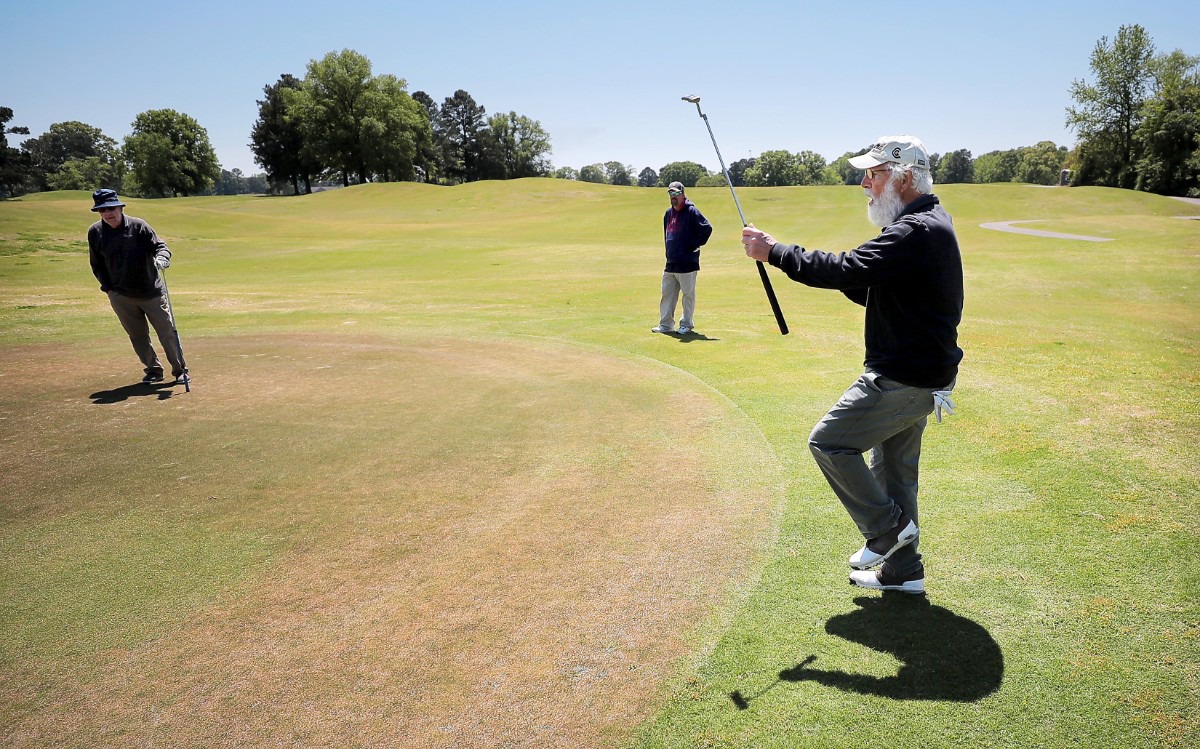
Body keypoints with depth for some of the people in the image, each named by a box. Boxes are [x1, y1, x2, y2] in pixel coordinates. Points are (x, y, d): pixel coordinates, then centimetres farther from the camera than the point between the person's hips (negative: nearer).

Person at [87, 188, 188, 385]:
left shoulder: (139, 226, -8)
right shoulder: (95, 232, 0)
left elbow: (161, 247, -7)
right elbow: (97, 265, 10)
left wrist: (161, 260, -30)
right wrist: (108, 288, 3)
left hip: (152, 291, -2)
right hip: (121, 296, 3)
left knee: (167, 332, 0)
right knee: (137, 336, 9)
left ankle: (180, 370, 12)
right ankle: (153, 370, 23)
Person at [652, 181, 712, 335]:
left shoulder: (691, 211, -8)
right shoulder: (668, 213, 16)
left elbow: (707, 228, -14)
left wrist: (694, 245, -12)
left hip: (687, 263, -8)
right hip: (670, 263, 8)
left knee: (688, 294, 1)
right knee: (667, 294, 9)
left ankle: (687, 324, 10)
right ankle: (666, 324, 16)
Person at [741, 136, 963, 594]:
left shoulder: (918, 232, -20)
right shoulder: (926, 223, 15)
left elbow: (847, 271, -27)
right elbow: (870, 291, 17)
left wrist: (775, 252, -20)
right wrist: (836, 269, 0)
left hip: (903, 379, -11)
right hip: (915, 374, 11)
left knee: (829, 441, -5)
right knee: (893, 469, 16)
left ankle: (886, 527, 7)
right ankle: (902, 570, 26)